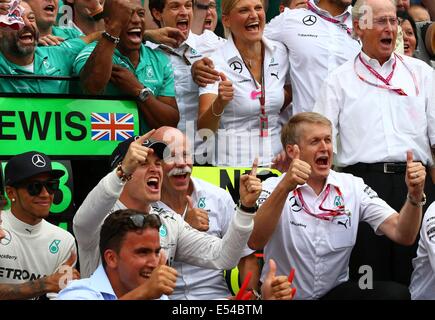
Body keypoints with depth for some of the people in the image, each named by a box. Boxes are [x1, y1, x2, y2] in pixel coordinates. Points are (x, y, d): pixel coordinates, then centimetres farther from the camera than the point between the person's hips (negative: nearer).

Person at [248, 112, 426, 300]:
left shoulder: (353, 187, 3)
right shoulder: (273, 188, -7)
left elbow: (402, 235, -6)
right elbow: (254, 242, -26)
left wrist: (414, 195, -25)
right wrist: (284, 188, -39)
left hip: (335, 291, 3)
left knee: (396, 293, -21)